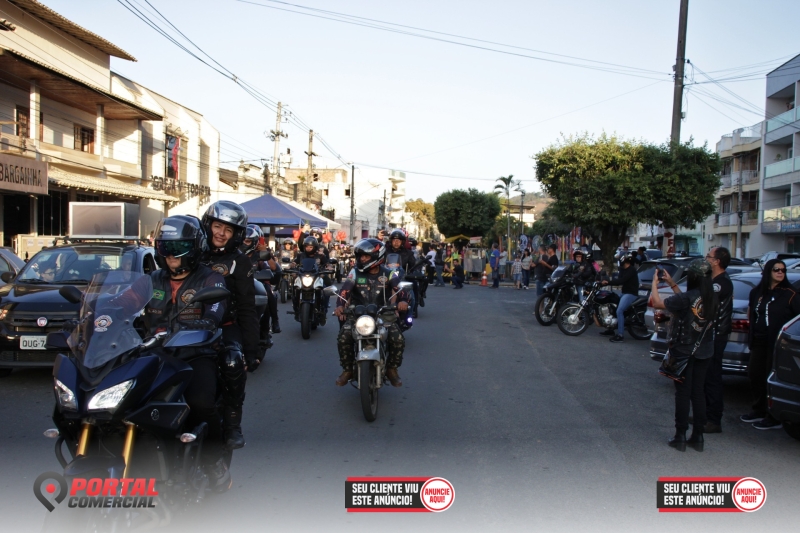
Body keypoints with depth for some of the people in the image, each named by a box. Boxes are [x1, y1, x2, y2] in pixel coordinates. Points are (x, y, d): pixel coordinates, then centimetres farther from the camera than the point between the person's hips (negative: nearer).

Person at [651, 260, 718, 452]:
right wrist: (672, 284, 18)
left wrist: (655, 281, 2)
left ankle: (680, 437, 7)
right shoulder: (713, 299, 0)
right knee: (698, 393, 12)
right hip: (704, 352, 6)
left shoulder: (687, 298, -21)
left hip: (684, 351, -5)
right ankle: (697, 437, 17)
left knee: (683, 393, 2)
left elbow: (656, 302, -14)